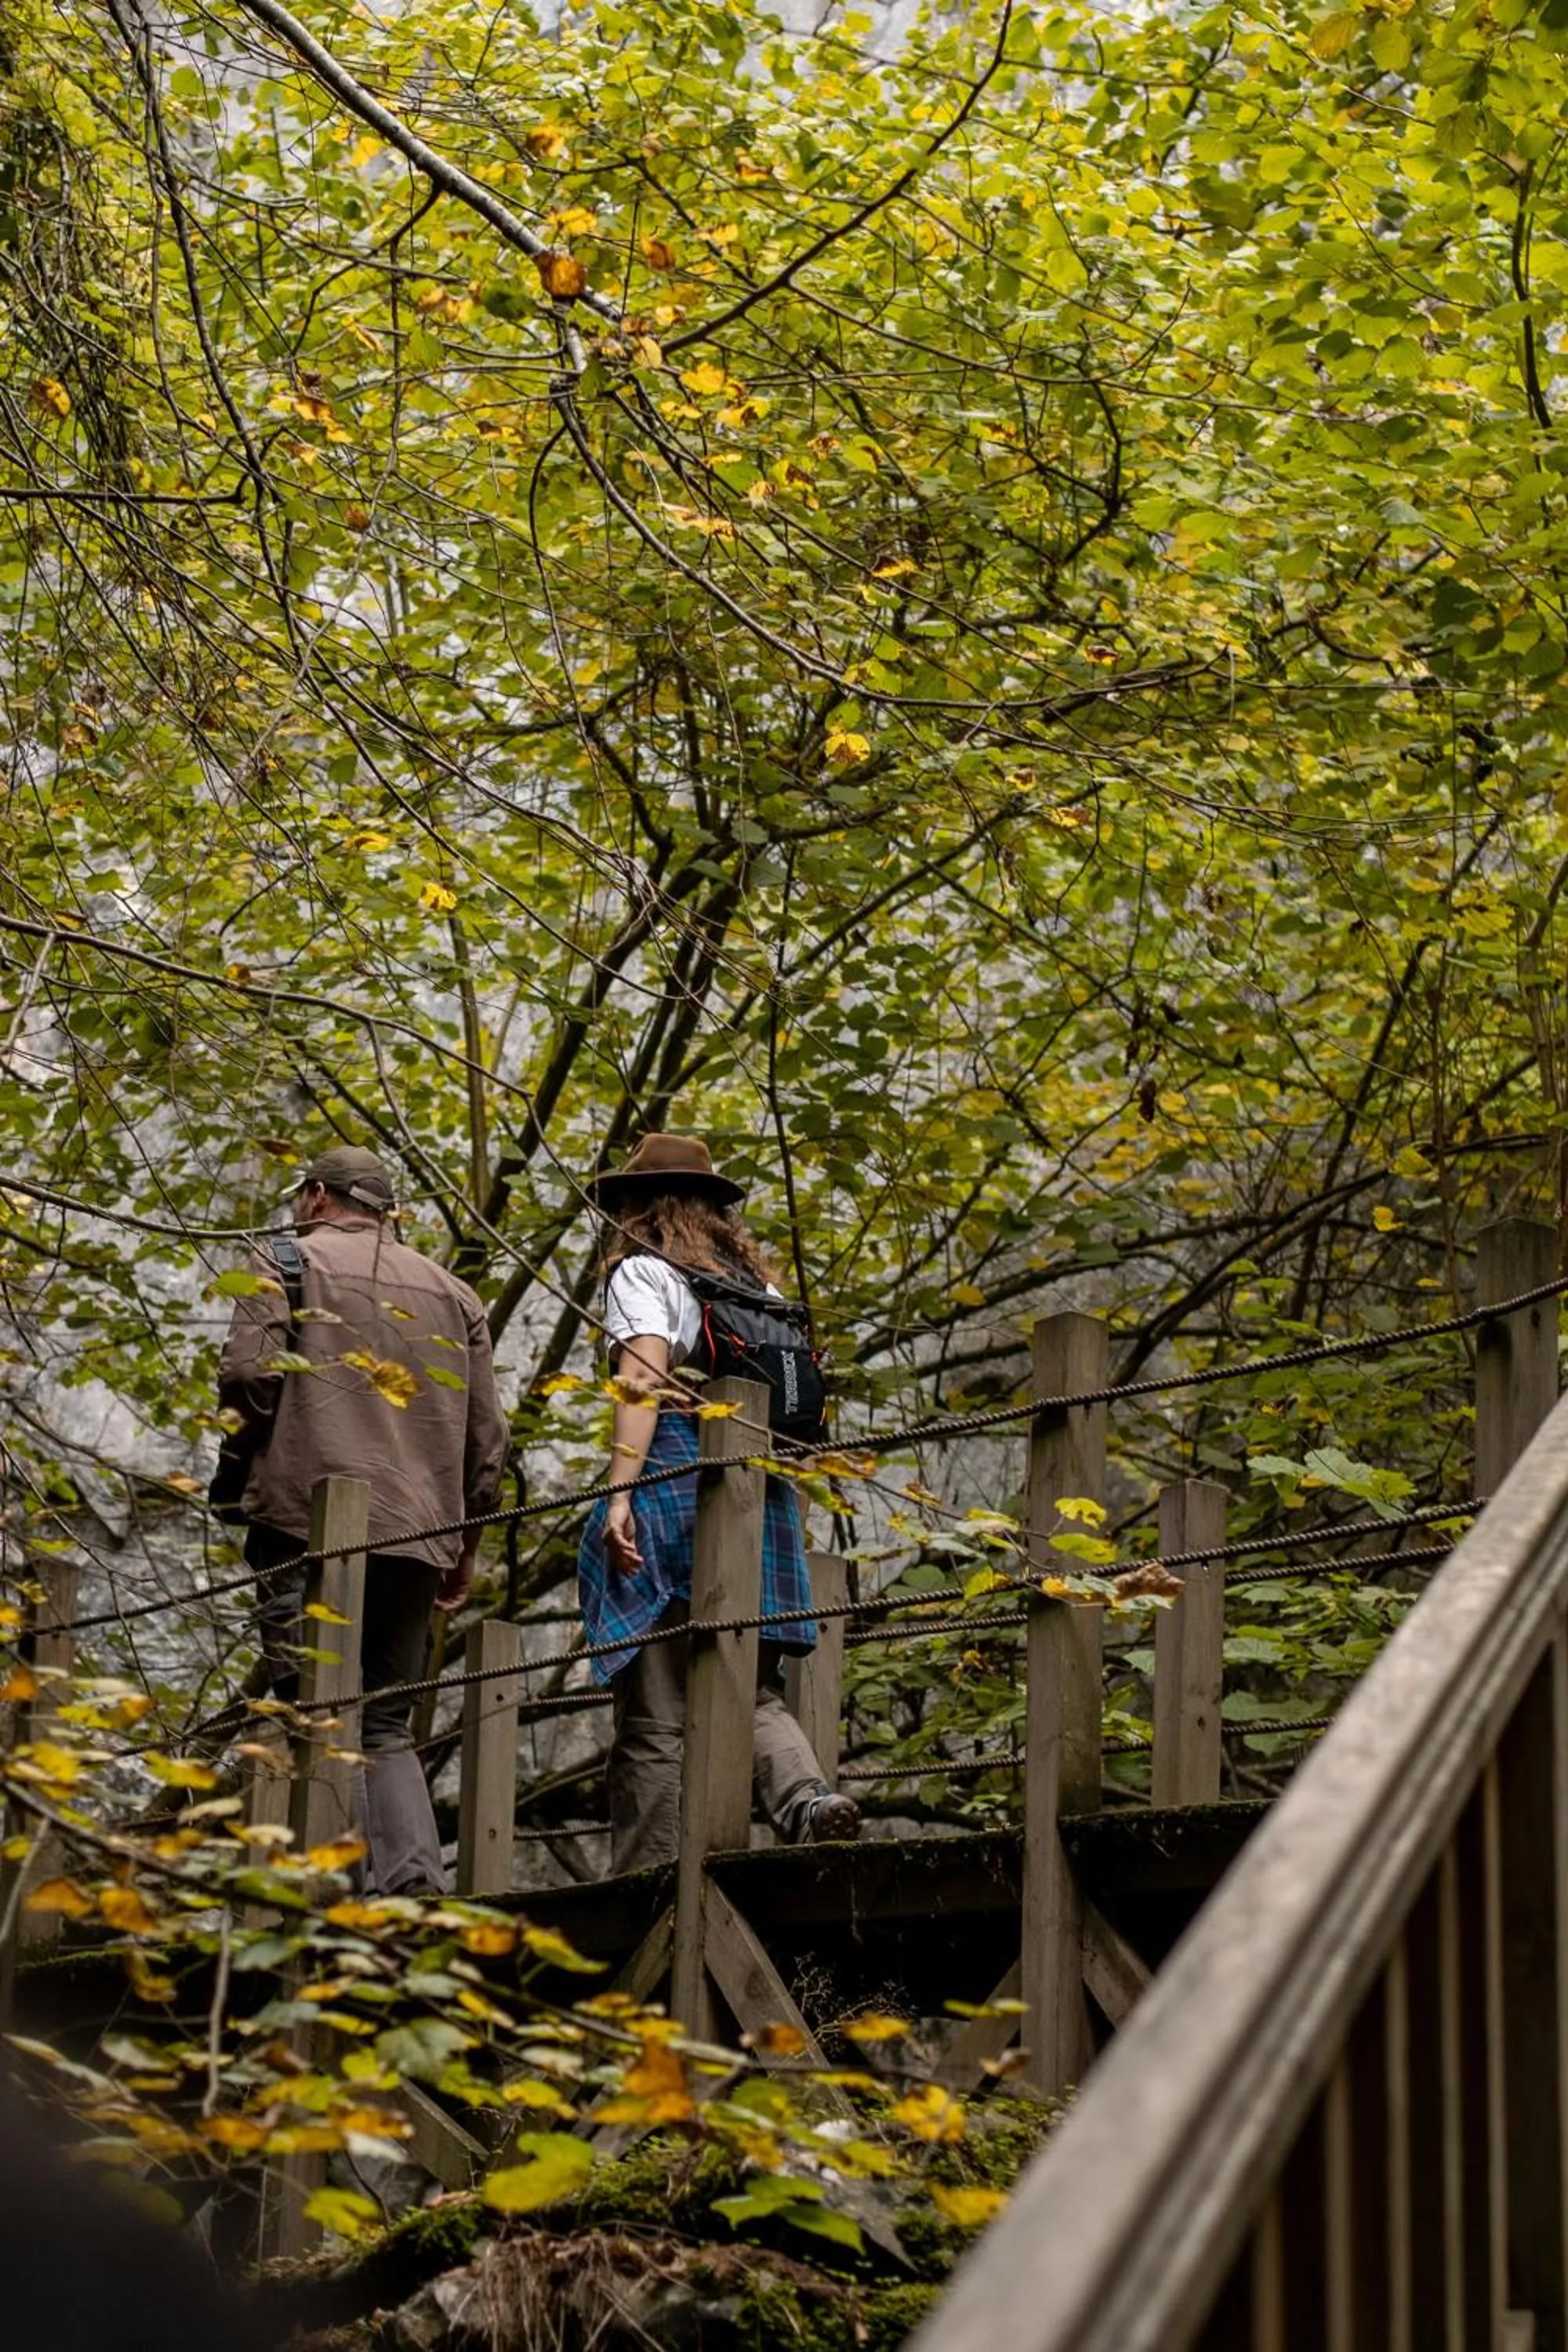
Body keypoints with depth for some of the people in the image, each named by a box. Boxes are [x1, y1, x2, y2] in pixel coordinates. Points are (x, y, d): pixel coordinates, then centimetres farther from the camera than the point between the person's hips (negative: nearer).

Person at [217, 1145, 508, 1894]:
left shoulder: (288, 1263, 8)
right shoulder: (453, 1294, 20)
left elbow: (247, 1373, -6)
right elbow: (486, 1433, 16)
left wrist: (256, 1451, 14)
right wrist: (464, 1542, 24)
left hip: (309, 1521, -4)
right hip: (416, 1535, 4)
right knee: (387, 1727, 10)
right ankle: (415, 1886, -9)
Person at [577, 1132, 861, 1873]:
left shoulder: (642, 1271, 3)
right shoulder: (754, 1279, 22)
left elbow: (643, 1377, -12)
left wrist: (619, 1492, -20)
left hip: (671, 1489, -6)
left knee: (654, 1716, -4)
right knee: (753, 1692, 6)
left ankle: (645, 1885, -6)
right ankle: (806, 1795, -22)